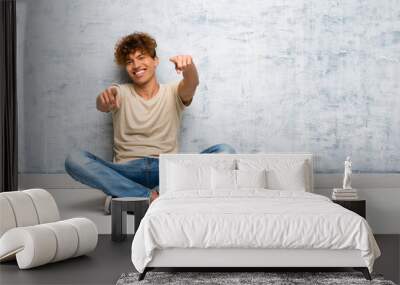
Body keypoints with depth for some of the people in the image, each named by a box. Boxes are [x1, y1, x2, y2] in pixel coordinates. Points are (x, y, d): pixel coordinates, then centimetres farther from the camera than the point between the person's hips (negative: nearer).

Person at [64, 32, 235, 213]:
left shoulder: (173, 93, 11)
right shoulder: (121, 93, 11)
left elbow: (192, 84, -13)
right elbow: (101, 106, -12)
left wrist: (189, 65, -38)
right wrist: (104, 99, -39)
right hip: (127, 172, 0)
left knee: (225, 151, -23)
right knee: (74, 159, -24)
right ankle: (149, 196, -30)